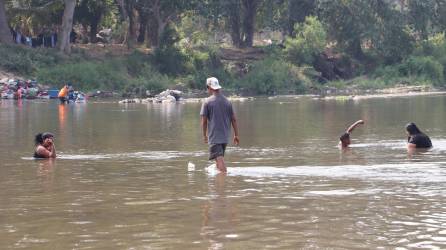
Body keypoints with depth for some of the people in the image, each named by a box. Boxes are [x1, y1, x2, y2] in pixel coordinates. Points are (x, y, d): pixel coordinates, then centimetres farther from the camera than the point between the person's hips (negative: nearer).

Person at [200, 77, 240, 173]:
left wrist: (204, 135, 6)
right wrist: (236, 135, 13)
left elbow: (204, 121, -8)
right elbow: (234, 120, 6)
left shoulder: (207, 102, -9)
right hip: (225, 136, 6)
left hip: (214, 136, -5)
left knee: (220, 159, -11)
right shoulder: (227, 102, 5)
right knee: (220, 158, 22)